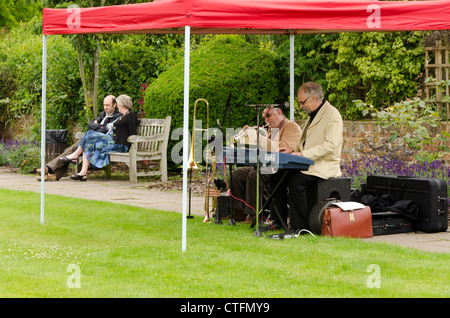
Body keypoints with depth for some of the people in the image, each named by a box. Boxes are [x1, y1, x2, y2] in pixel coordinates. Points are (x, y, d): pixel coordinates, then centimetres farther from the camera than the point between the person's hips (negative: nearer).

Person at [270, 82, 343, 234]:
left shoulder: (332, 114, -12)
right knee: (277, 177, -3)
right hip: (308, 164, 10)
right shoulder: (312, 115, 19)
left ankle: (299, 227, -21)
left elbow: (331, 145, -22)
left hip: (324, 165, -10)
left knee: (296, 181, -30)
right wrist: (293, 149, 9)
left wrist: (303, 154, -24)